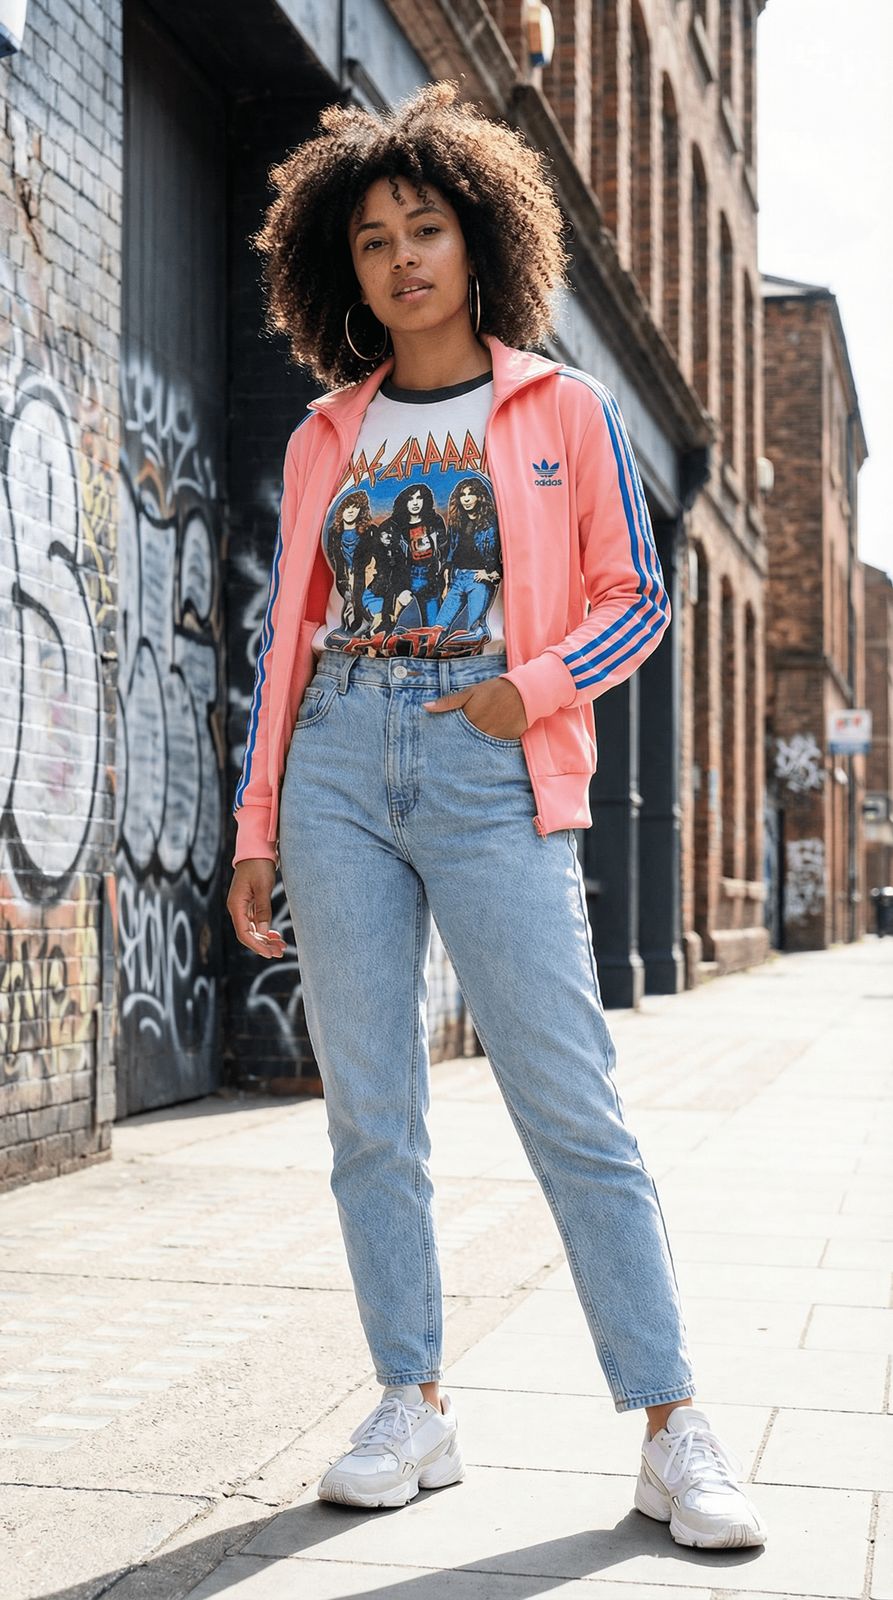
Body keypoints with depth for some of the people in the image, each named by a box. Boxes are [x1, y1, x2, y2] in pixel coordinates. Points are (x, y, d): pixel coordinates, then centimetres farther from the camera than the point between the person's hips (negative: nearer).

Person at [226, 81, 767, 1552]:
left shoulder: (563, 409, 8)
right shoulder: (325, 435, 15)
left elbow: (636, 595, 7)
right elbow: (287, 638, 15)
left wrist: (537, 687, -12)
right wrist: (257, 828, 10)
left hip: (490, 772, -3)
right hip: (339, 770, 4)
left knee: (574, 1108, -7)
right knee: (369, 1112, 3)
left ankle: (674, 1430, -1)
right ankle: (416, 1407, 13)